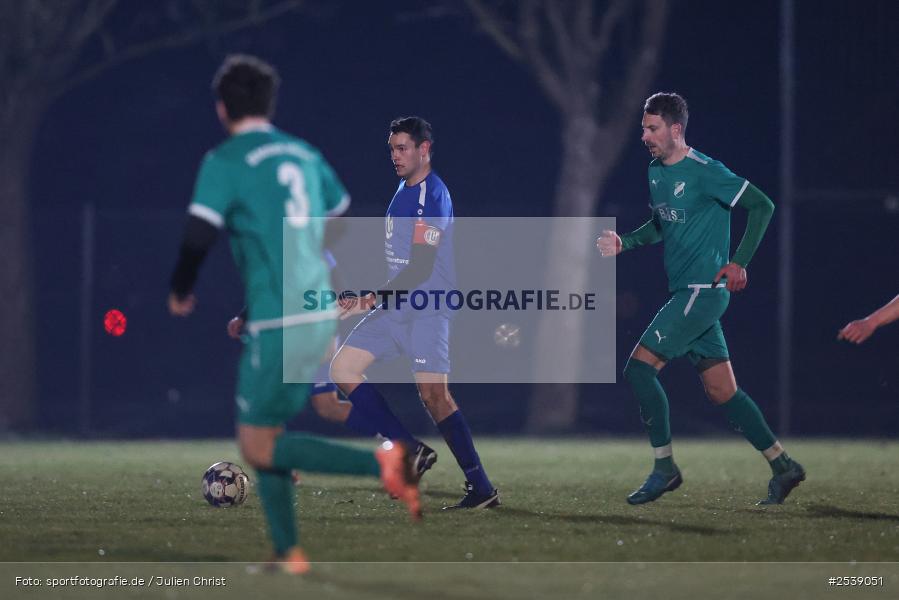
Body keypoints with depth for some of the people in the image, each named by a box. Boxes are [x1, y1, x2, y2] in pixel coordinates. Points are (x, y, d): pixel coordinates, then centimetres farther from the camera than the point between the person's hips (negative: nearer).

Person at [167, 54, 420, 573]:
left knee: (259, 447, -1)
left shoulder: (224, 162, -6)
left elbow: (199, 237, -10)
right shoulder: (305, 155, 13)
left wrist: (181, 291, 9)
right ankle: (289, 554, 13)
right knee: (267, 434, 17)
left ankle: (379, 464, -17)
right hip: (323, 316, 7)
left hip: (277, 324, -7)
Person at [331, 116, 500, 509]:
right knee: (342, 369, 1)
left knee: (433, 395, -16)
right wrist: (378, 300, 26)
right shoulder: (403, 189, 15)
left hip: (426, 310, -10)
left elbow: (421, 269, -20)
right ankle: (409, 449, 3)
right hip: (394, 307, 10)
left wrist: (375, 299, -26)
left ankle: (481, 488, -12)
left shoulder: (432, 197, -14)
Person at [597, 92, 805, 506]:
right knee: (721, 391, 8)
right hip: (684, 293, 9)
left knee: (639, 367, -14)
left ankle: (664, 468, -6)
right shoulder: (656, 171, 12)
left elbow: (762, 206, -10)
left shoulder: (704, 172, -13)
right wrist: (623, 243, 9)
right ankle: (782, 466, 15)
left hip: (703, 292, -9)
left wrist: (739, 262, -14)